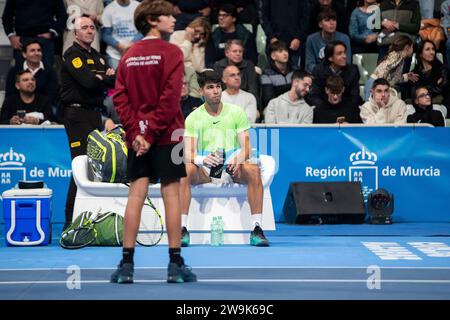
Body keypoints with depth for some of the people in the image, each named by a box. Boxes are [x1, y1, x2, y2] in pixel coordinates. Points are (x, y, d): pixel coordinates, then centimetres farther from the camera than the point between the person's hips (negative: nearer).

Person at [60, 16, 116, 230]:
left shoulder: (96, 56, 21)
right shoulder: (72, 55, -5)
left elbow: (115, 81, 14)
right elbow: (89, 82, -18)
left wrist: (100, 78, -6)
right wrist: (106, 77, 2)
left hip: (95, 114, 8)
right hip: (77, 113, -8)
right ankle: (71, 219, -11)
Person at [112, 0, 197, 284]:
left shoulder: (129, 56, 9)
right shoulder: (171, 52, -6)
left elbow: (120, 97, 2)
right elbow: (170, 98, -14)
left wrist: (136, 132, -3)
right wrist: (151, 131, -12)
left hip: (138, 137, 5)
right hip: (166, 135, -5)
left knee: (136, 195, 4)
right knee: (171, 194, 0)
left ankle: (127, 264, 3)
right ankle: (175, 265, 1)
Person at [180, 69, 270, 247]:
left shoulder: (236, 112, 5)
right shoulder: (193, 118, 3)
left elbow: (246, 147, -1)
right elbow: (188, 154, -5)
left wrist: (239, 158, -26)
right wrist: (203, 159, -29)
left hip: (233, 167, 0)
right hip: (204, 171, 0)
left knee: (253, 170, -33)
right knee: (184, 171, -33)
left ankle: (257, 229, -32)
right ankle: (182, 228, -31)